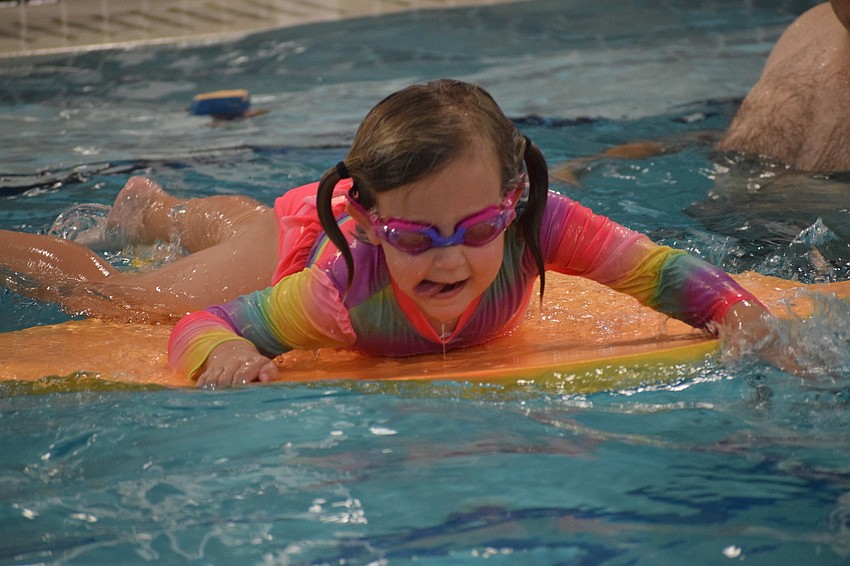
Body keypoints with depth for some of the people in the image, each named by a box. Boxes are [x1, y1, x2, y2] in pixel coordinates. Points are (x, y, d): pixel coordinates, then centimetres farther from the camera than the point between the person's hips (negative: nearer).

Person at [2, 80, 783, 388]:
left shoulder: (532, 223, -47)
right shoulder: (346, 286, -50)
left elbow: (659, 269, -39)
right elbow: (198, 322, -39)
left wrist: (740, 314, -56)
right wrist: (223, 353, -62)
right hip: (300, 236, -4)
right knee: (115, 298, 20)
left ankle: (158, 210, 69)